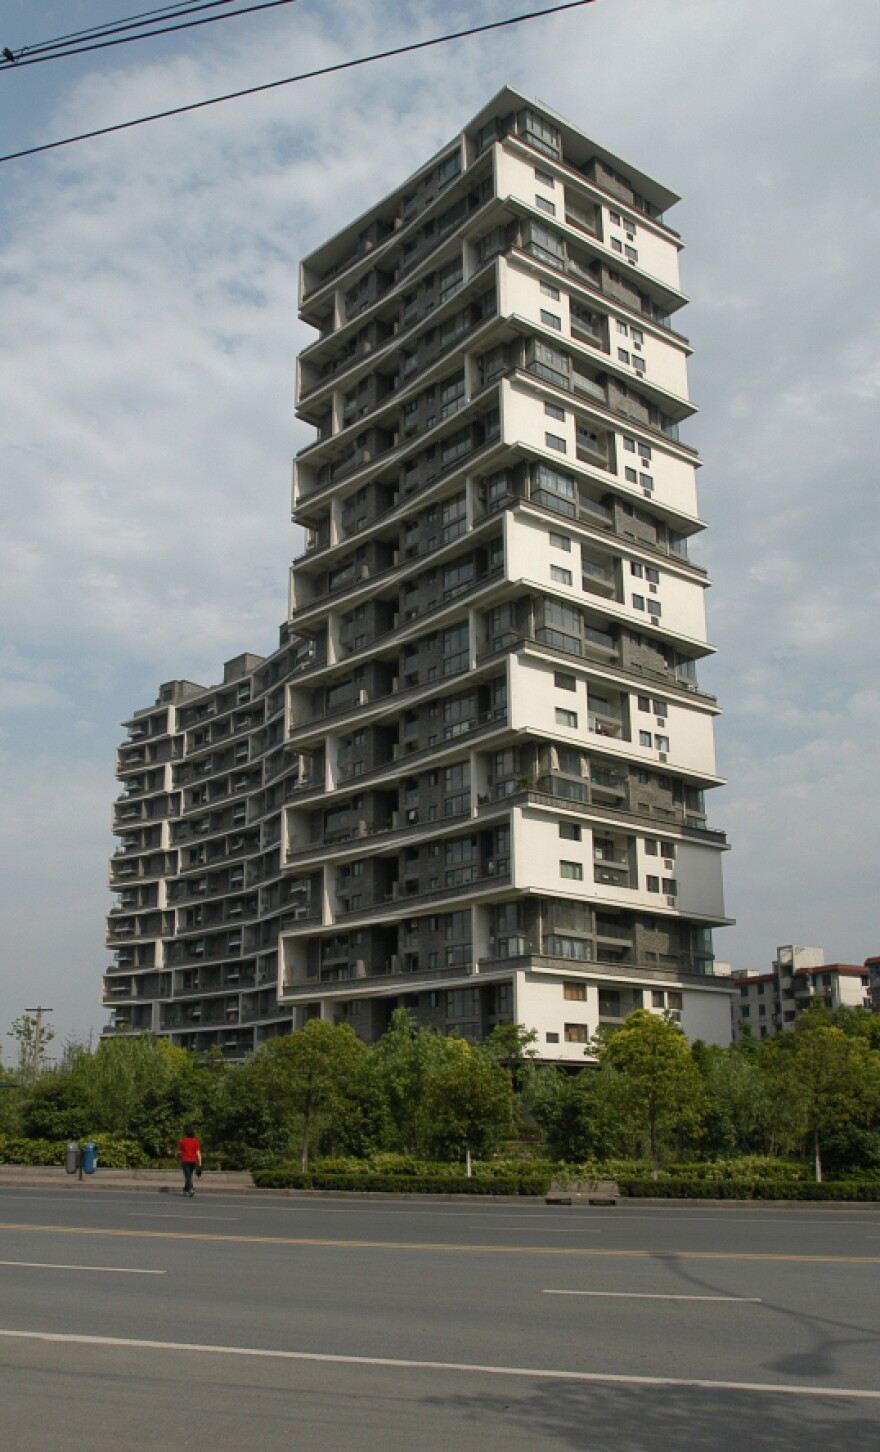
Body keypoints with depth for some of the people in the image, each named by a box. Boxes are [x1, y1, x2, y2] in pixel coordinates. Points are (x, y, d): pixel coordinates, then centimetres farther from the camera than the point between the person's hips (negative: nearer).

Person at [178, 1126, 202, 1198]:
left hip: (185, 1161, -3)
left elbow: (179, 1152, 2)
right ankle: (186, 1190, 30)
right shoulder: (195, 1141, -1)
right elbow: (198, 1152, -7)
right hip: (193, 1161, 3)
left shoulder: (183, 1141, -7)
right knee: (189, 1176, 20)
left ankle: (191, 1189, -25)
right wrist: (200, 1163, -6)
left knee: (187, 1176, -5)